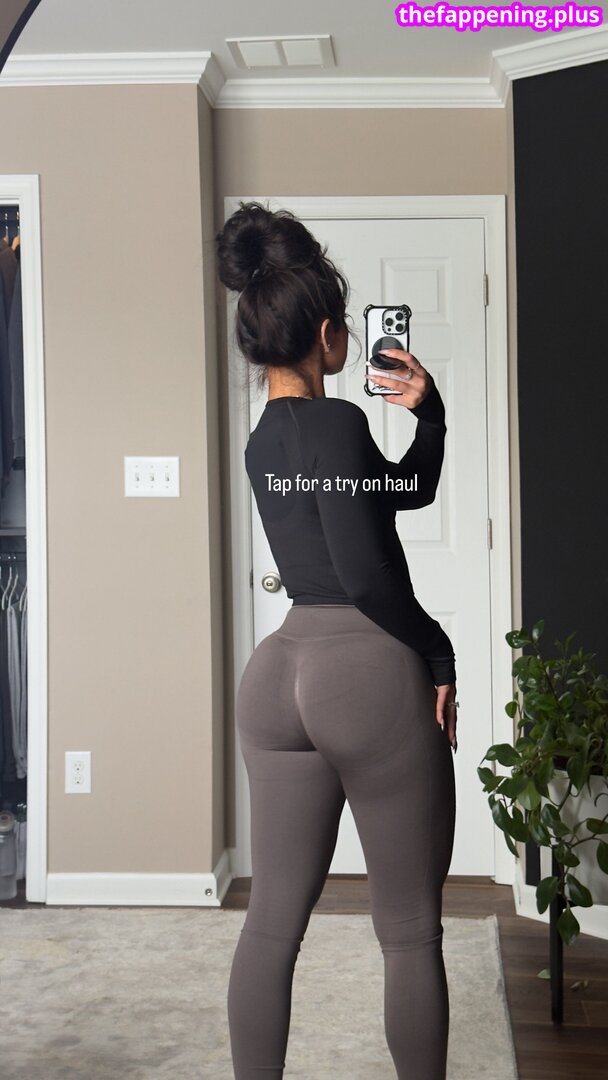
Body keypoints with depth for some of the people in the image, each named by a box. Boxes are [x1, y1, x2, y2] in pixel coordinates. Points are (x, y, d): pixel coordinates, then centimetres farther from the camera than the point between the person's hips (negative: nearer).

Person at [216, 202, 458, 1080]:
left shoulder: (265, 441, 15)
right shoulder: (339, 424, -11)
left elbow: (410, 489, 21)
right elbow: (364, 570, -18)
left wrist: (428, 413, 6)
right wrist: (439, 655, -6)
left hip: (283, 672, 8)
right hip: (371, 675, -8)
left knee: (274, 918, 10)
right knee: (410, 933, 5)